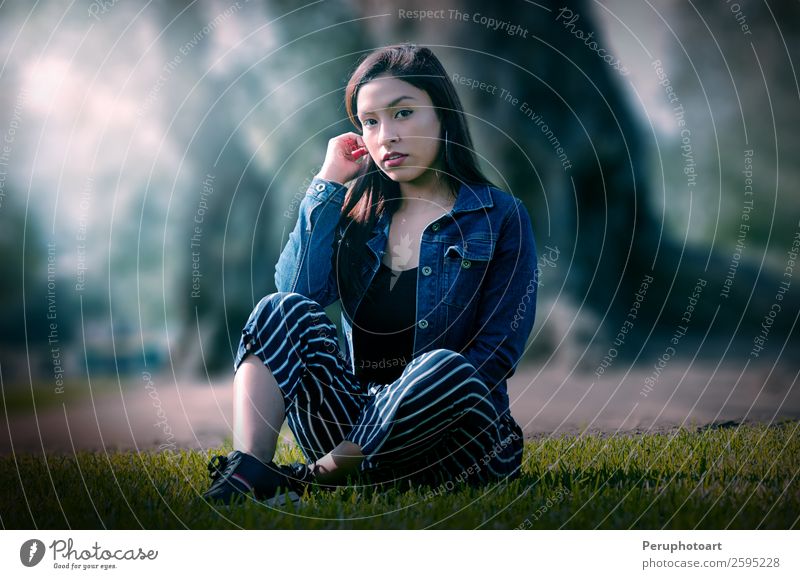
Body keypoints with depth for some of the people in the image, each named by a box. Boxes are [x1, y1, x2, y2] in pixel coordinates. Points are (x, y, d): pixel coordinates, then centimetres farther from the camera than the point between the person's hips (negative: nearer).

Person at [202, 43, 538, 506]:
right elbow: (298, 289, -7)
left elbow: (499, 351, -8)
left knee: (443, 368, -36)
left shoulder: (501, 217, 0)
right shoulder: (357, 208, 11)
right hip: (355, 419, 3)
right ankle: (247, 474, -32)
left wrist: (424, 405, -21)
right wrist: (329, 182, -4)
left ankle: (316, 477, -25)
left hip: (455, 445, -3)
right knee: (284, 311, -17)